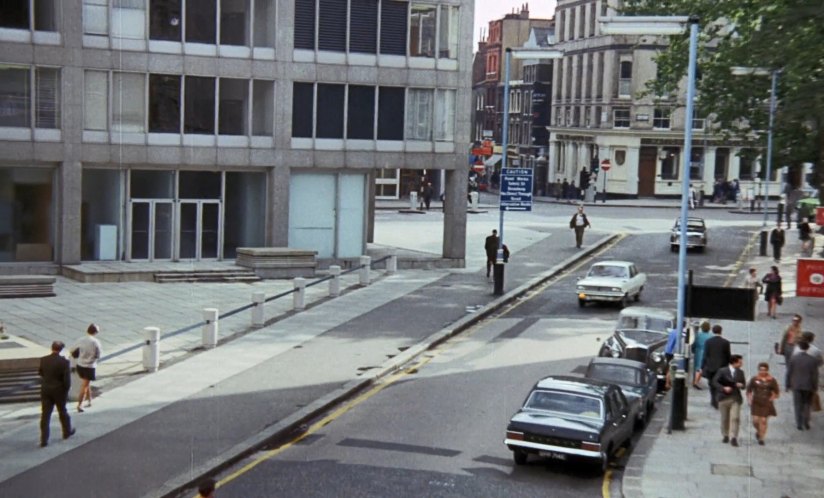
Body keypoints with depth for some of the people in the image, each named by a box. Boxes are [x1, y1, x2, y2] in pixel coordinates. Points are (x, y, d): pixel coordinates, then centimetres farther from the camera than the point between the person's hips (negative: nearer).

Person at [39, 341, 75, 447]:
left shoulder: (43, 360, -6)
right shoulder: (64, 362, -17)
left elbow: (40, 373, 10)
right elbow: (67, 379, -17)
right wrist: (66, 390, -1)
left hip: (45, 390, 2)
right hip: (59, 390, -2)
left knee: (45, 415, 4)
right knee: (62, 412, 18)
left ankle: (44, 440, 1)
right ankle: (67, 432, 38)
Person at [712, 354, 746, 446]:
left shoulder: (740, 372, 7)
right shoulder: (722, 371, -4)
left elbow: (744, 384, 13)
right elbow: (715, 381, -8)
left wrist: (741, 385, -11)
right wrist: (723, 388, -21)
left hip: (736, 398, 1)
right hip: (724, 398, -1)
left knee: (735, 418, -11)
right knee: (725, 418, 9)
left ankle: (733, 438, -12)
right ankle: (725, 435, 27)